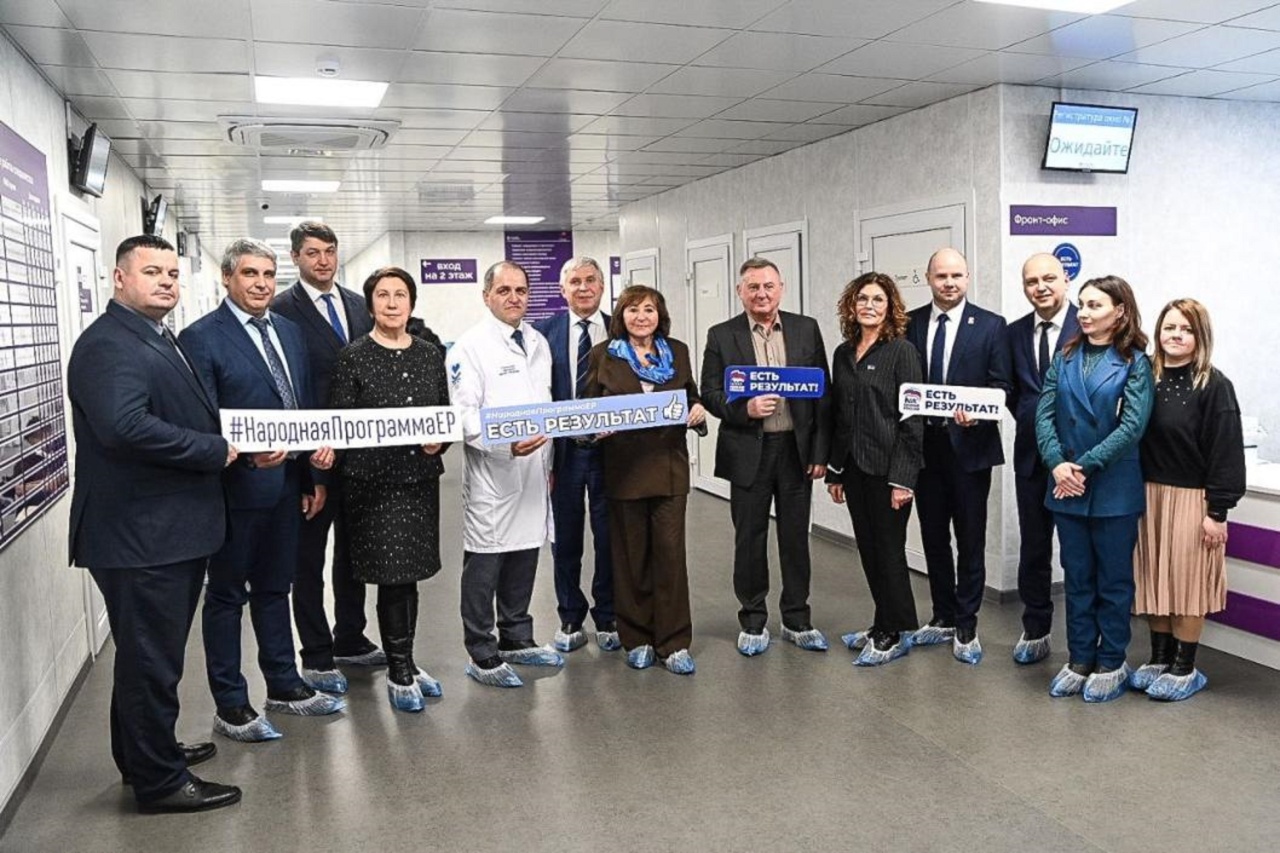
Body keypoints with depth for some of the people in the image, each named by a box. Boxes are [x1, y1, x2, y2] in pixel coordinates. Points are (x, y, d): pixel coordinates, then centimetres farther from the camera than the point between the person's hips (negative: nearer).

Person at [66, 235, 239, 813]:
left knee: (150, 655, 22)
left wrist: (223, 442, 9)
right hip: (140, 537, -10)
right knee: (151, 661, 3)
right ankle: (159, 781, 17)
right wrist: (215, 451, -21)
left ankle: (145, 754, 38)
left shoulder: (157, 339, 15)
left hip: (172, 531, 10)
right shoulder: (108, 344, -17)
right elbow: (123, 425, -31)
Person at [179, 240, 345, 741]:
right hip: (236, 487, -7)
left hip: (287, 482, 7)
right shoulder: (201, 338, -11)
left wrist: (314, 473, 7)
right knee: (226, 596, 7)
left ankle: (284, 686, 32)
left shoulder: (289, 331, 11)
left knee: (275, 587, 19)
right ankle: (230, 707, 18)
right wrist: (248, 452, -31)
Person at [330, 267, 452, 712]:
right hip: (373, 479, -4)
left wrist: (439, 441, -7)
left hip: (420, 476, 4)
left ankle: (405, 663, 26)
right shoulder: (353, 357, -3)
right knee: (393, 575, -1)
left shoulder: (430, 355, 9)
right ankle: (398, 671, 14)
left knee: (409, 575, 12)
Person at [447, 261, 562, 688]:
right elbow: (465, 415, -15)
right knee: (485, 564, 1)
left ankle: (516, 640, 30)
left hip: (533, 472, 7)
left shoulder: (538, 343, 13)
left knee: (524, 559, 15)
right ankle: (482, 656, 13)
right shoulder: (470, 346, -9)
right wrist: (507, 444, -28)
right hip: (491, 474, -7)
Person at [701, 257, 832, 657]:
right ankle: (753, 621, 23)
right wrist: (745, 409, -21)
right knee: (750, 538, 8)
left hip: (796, 448, 1)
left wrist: (820, 451, -1)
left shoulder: (806, 329, 3)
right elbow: (710, 394, -1)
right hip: (748, 452, -1)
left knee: (796, 536, 10)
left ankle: (797, 620, 25)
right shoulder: (722, 335, 0)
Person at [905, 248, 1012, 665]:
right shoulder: (911, 323, 6)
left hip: (969, 444, -3)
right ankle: (943, 618, 28)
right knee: (933, 537, 13)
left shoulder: (991, 325, -2)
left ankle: (966, 627, 18)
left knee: (970, 540, 5)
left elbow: (1001, 385, -5)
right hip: (924, 444, 3)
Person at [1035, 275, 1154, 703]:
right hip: (1066, 487, 4)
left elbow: (1132, 426, -14)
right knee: (1077, 578, 12)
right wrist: (1057, 464, -15)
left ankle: (1111, 664, 21)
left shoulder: (1134, 363, -5)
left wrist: (1086, 466, -16)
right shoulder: (1065, 359, 7)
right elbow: (1044, 414, 0)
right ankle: (1080, 661, 23)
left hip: (1114, 489, -4)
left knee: (1113, 580, 8)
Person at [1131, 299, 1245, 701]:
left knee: (1187, 580, 4)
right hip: (1149, 495, 5)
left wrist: (1217, 511, -13)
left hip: (1192, 499, -5)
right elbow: (1134, 438, 6)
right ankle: (1159, 659, 24)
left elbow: (1225, 452, -11)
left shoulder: (1214, 386, -9)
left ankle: (1185, 669, 16)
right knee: (1155, 579, 11)